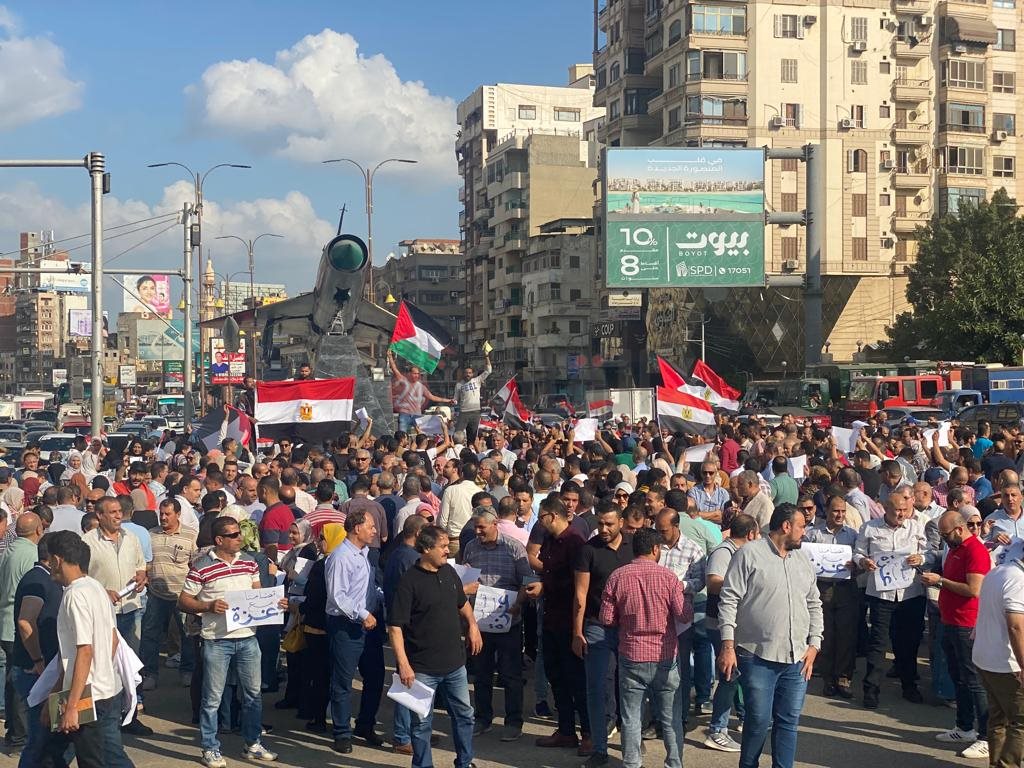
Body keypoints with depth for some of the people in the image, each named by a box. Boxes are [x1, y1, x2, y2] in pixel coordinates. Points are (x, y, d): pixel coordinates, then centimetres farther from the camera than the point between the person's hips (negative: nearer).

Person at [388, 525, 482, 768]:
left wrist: (473, 625, 8)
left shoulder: (449, 572, 4)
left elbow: (462, 603, 24)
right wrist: (403, 664, -24)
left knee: (464, 715, 16)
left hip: (455, 663, 6)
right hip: (423, 668, -6)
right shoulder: (410, 581, -16)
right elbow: (395, 627, -18)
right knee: (422, 722, 6)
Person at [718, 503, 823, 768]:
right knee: (758, 721, -3)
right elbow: (729, 600, -8)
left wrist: (814, 645, 10)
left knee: (789, 722, 8)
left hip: (797, 658, 6)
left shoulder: (803, 562, 16)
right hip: (758, 656, -6)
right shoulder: (749, 554, -5)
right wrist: (728, 645, -14)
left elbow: (814, 605, 21)